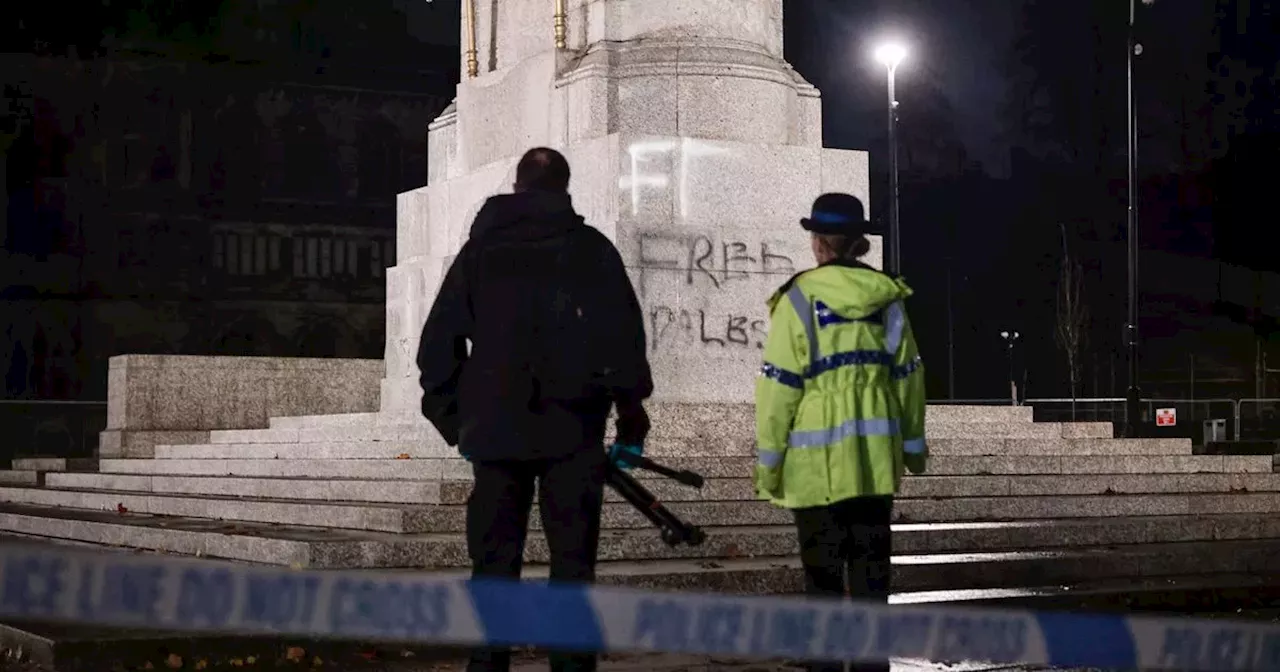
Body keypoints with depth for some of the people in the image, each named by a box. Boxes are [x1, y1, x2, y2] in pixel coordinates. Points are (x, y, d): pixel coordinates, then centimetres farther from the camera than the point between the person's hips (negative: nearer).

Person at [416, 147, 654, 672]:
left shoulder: (479, 250, 9)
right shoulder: (590, 248, 2)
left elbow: (437, 346, 8)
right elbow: (624, 337, -4)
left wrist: (455, 422, 15)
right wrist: (632, 417, 3)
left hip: (496, 432, 2)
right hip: (573, 432, -2)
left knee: (494, 566, 6)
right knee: (572, 564, 2)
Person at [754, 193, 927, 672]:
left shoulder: (800, 300, -10)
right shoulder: (887, 297, 4)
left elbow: (780, 385, -10)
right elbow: (907, 374, 8)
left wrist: (769, 459, -4)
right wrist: (913, 444, 18)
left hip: (819, 458, -4)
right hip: (876, 453, 4)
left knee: (823, 567, 4)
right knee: (871, 563, 10)